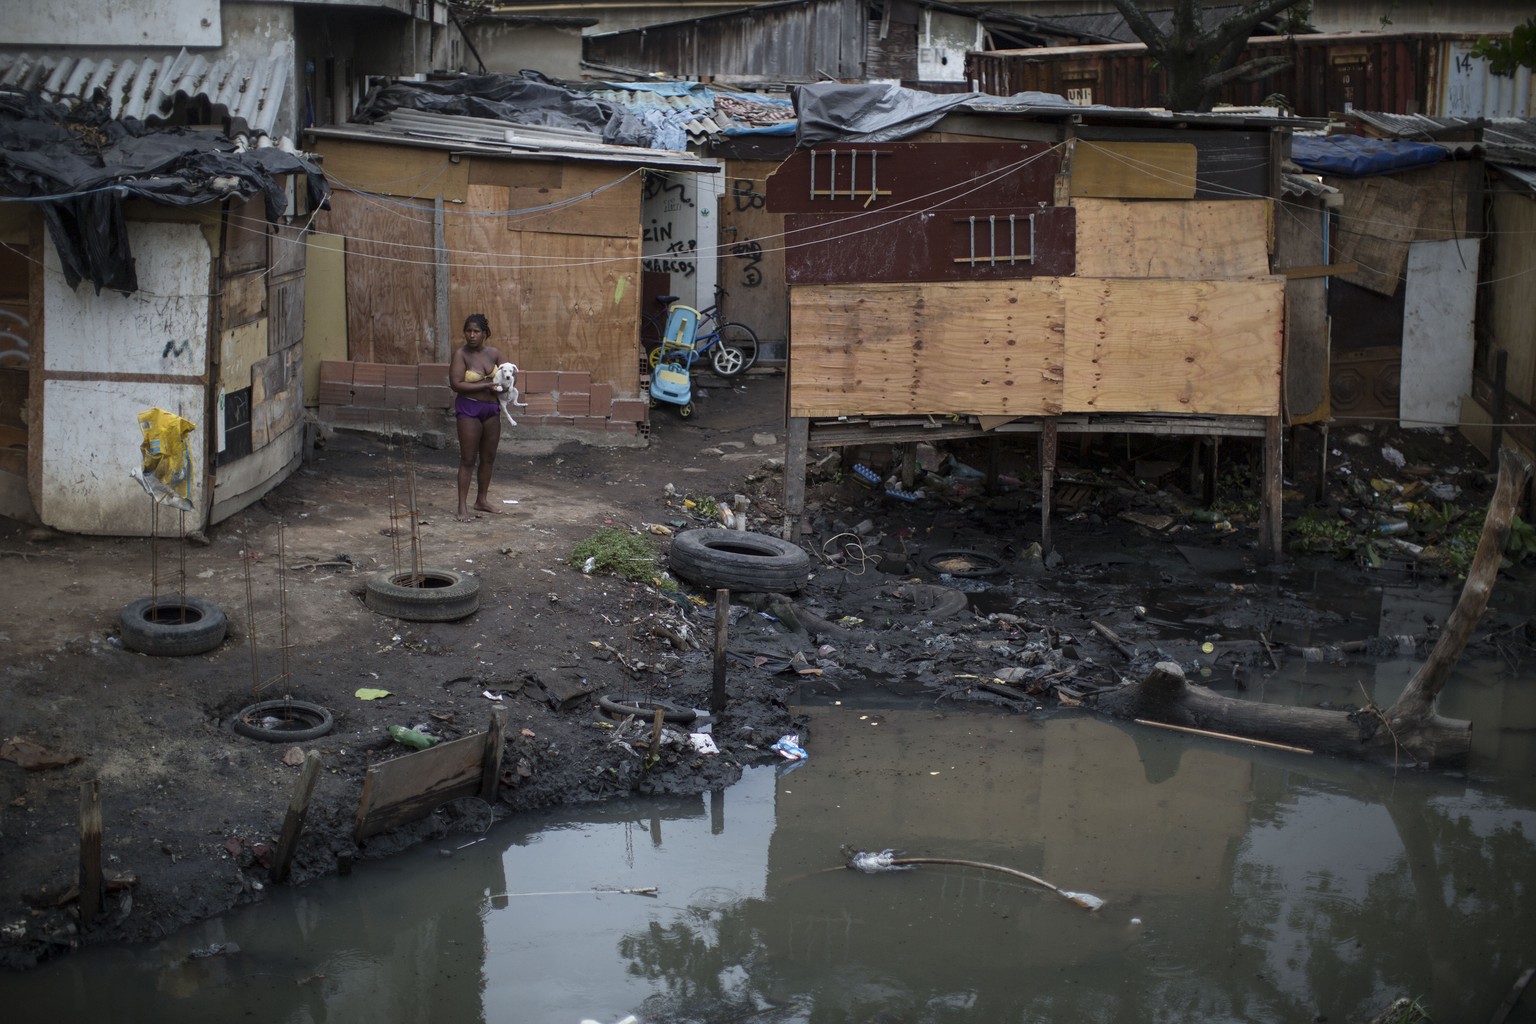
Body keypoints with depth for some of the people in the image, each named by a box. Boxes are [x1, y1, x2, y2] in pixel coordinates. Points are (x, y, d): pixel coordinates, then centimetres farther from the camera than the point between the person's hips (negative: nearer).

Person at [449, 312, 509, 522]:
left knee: (488, 457, 12)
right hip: (469, 409, -6)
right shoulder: (461, 355, -11)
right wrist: (486, 385, -21)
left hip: (492, 408, 6)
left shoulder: (493, 354, 4)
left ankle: (482, 500, 25)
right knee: (468, 459, -5)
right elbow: (456, 384, -20)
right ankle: (463, 506, -2)